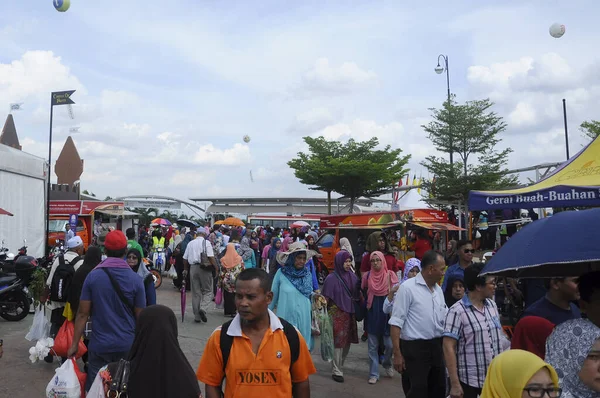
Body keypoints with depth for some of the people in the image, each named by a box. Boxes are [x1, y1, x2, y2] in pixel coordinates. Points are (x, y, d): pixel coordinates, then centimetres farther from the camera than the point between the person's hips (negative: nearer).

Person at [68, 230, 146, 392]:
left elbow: (82, 313, -4)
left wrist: (74, 344, 4)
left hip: (100, 345, 0)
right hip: (127, 345, 0)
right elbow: (140, 317, -3)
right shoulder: (136, 280, -7)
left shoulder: (93, 276, -6)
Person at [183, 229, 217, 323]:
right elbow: (211, 257, -12)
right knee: (208, 291, 5)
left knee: (195, 292, 10)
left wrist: (185, 270, 26)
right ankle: (203, 308, -18)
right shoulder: (206, 242, -2)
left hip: (193, 268, 4)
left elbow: (185, 259, 15)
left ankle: (197, 316, 12)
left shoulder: (190, 243, 13)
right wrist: (216, 267, -6)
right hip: (204, 268, -4)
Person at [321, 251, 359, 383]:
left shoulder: (352, 276, 4)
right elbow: (326, 298, -8)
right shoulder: (332, 278, -10)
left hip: (350, 313, 6)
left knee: (347, 341, 13)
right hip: (337, 314, -5)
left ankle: (339, 365, 32)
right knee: (338, 342, -2)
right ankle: (336, 371, 11)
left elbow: (357, 295, 12)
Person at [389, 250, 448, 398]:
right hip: (415, 348, -7)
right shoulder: (408, 287, -14)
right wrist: (397, 354, -17)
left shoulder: (438, 289, 9)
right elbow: (396, 322, -15)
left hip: (437, 346, 7)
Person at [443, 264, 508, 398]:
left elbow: (499, 336, 15)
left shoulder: (492, 305, 6)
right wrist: (454, 384, -19)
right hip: (469, 380, -6)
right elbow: (448, 348, -17)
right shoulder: (458, 310, -15)